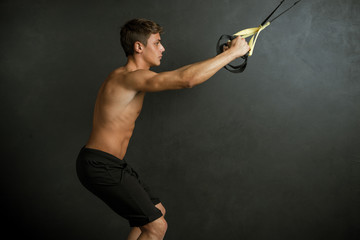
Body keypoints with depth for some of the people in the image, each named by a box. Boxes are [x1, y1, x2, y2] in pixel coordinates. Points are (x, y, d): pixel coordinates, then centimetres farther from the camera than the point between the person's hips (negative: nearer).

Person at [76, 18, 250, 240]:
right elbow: (187, 79, -31)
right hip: (100, 166, -11)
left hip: (113, 163, 11)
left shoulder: (127, 76, 11)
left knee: (158, 211, 20)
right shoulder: (131, 78, -22)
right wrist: (233, 52, -22)